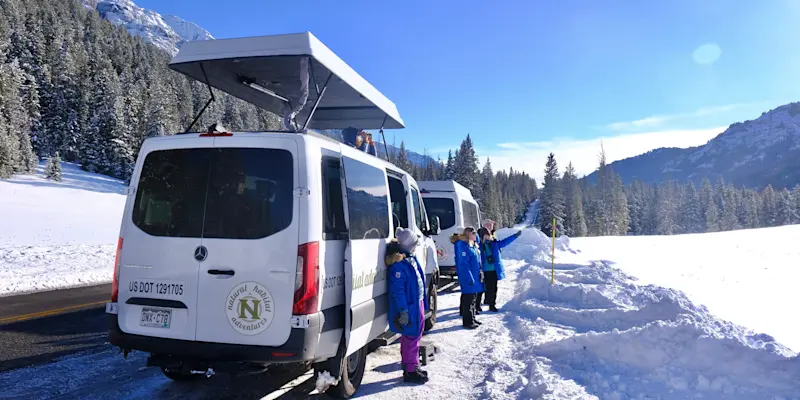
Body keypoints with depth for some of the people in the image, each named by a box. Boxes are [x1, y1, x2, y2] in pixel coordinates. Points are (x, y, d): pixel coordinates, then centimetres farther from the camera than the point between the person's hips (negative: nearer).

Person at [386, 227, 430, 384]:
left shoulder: (411, 258, 9)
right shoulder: (399, 264, -22)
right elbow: (398, 290, -24)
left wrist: (422, 303, 20)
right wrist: (403, 311, -25)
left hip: (417, 304, 10)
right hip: (409, 308, -10)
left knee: (415, 335, 19)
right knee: (411, 338, -1)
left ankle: (413, 366, 32)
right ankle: (410, 371, 10)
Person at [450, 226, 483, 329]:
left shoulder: (473, 245, 13)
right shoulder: (463, 246, -17)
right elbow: (463, 265, -21)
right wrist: (470, 278, -22)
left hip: (475, 278, 10)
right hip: (468, 279, -10)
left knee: (473, 298, 16)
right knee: (468, 300, -3)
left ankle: (472, 319, 26)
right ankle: (467, 321, 4)